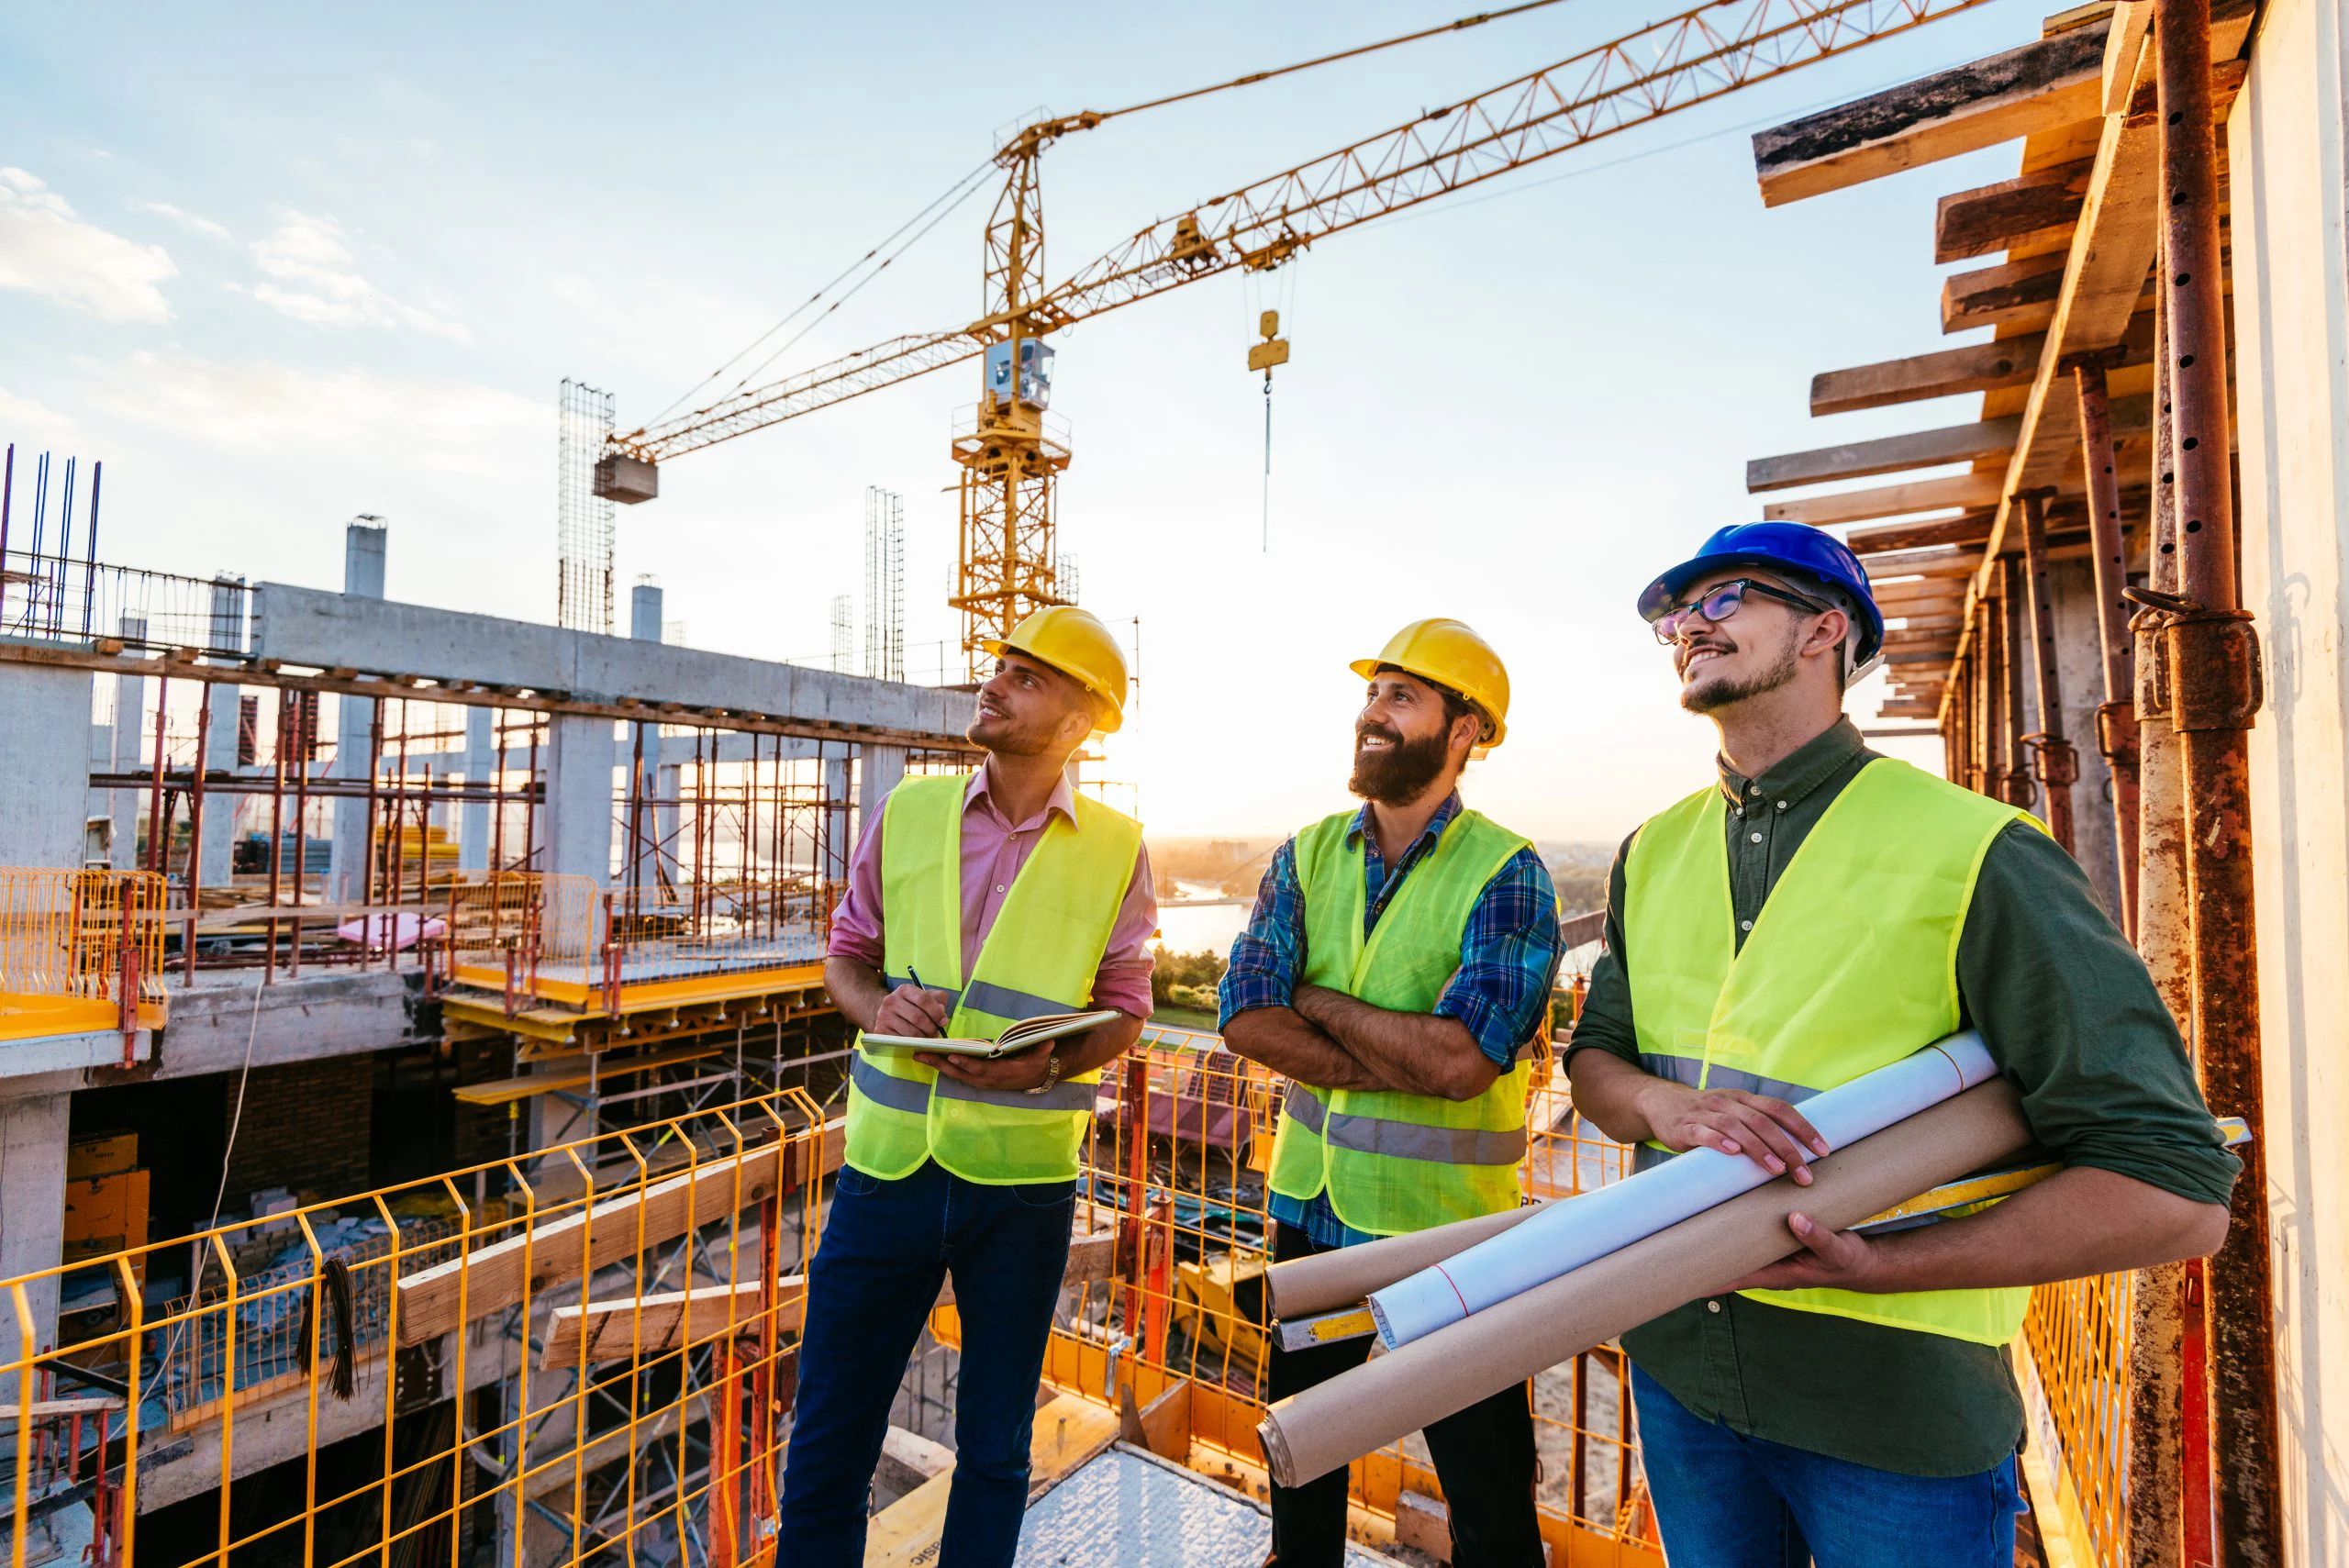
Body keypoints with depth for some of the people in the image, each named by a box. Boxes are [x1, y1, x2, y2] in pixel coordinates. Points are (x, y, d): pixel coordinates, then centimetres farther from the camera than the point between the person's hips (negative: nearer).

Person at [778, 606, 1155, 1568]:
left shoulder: (1116, 849, -4)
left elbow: (1122, 1009, 1)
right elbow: (845, 954, 8)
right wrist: (878, 1006, -13)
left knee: (995, 1448, 19)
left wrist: (1048, 1065, -18)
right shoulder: (908, 812, 0)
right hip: (888, 1162, 1)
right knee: (828, 1440, 15)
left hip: (1024, 1174, -1)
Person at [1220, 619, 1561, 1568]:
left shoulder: (1506, 875, -15)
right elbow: (1246, 1019, -11)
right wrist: (1404, 1066, -19)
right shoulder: (1307, 856, -1)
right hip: (1311, 1205, 5)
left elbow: (1459, 1061, -26)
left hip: (1449, 1227, -4)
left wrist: (1317, 1001, -15)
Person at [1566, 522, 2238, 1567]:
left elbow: (2177, 1195, -15)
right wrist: (1668, 1104, -17)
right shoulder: (1653, 854, 3)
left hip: (1900, 1406, -4)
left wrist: (1876, 1267, -23)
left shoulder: (1975, 854, -14)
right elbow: (1593, 1060, 6)